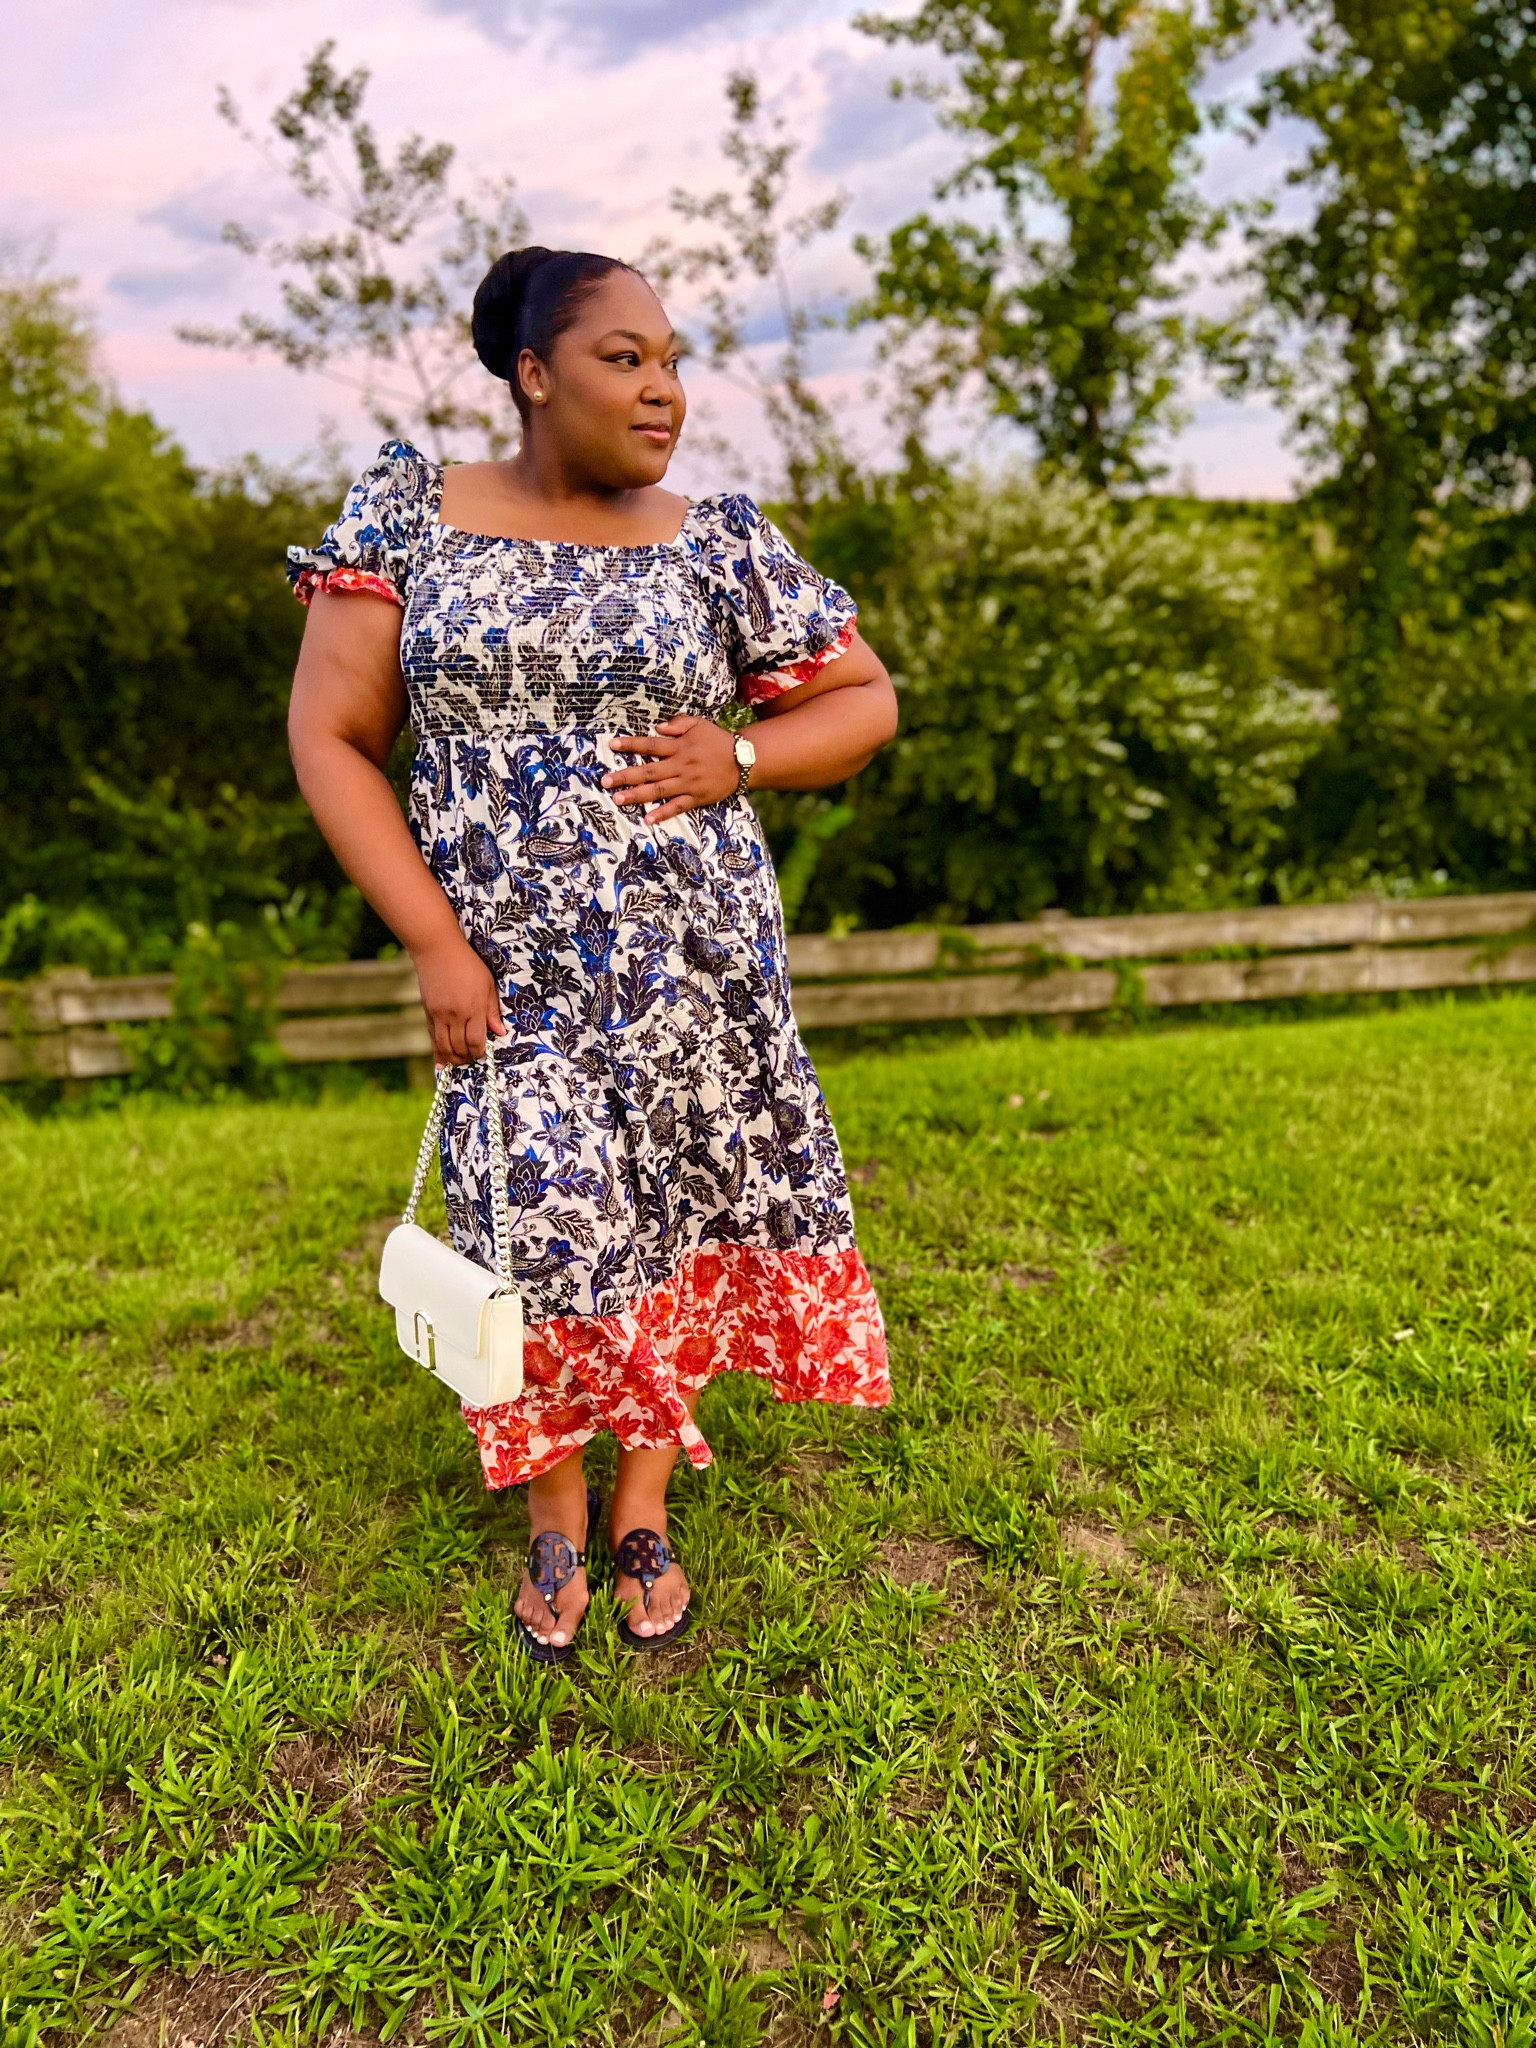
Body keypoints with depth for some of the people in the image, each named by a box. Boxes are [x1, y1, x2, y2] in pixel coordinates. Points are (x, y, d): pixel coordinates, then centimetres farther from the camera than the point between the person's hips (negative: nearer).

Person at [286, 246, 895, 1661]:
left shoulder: (718, 542, 5)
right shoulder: (408, 513, 3)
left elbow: (866, 700, 12)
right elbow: (331, 735, 0)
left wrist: (741, 758, -9)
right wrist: (435, 945, -8)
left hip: (694, 948, 1)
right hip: (506, 958, -1)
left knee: (676, 1209, 4)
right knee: (546, 1219, -3)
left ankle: (645, 1508, 27)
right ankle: (557, 1514, 25)